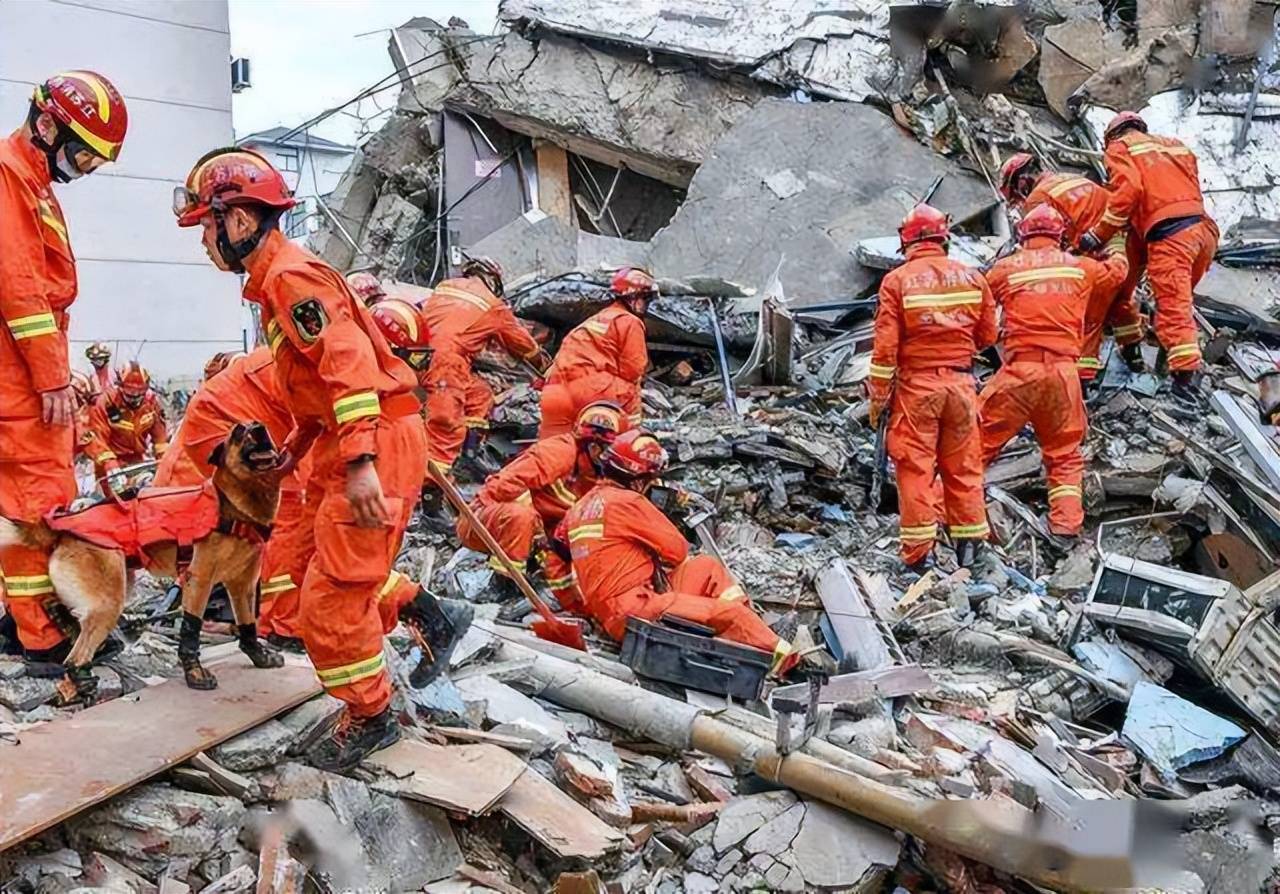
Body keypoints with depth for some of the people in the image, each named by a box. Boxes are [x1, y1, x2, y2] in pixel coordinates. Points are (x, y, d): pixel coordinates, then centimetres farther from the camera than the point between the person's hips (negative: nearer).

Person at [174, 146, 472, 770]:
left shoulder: (290, 277, -15)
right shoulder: (274, 281, 18)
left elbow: (349, 362, -26)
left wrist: (360, 461, -32)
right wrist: (297, 445, 27)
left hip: (378, 440, -11)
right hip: (350, 446, 11)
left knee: (331, 595, -4)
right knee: (323, 571, 17)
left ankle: (371, 717, 14)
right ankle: (434, 618, 28)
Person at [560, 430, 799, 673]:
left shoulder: (582, 505, 14)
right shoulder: (627, 501, -11)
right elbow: (678, 551, -7)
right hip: (636, 610, -10)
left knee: (709, 567, 14)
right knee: (732, 613, -13)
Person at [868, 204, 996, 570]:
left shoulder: (897, 281, -8)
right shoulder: (972, 278, 2)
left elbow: (886, 346, -10)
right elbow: (988, 337, 8)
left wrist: (878, 396, -2)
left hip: (916, 384, -3)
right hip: (961, 382, 3)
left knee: (915, 467, 3)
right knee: (963, 466, 13)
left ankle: (918, 551, 7)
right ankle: (969, 542, 21)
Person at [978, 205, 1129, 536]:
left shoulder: (1006, 267, 3)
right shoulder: (1080, 267, 11)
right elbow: (1116, 271, 31)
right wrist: (1117, 245, 52)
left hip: (1020, 369, -2)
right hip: (1063, 371, 2)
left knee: (979, 442, 4)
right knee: (1064, 454, 15)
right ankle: (1067, 522, 9)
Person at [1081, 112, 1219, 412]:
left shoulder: (1119, 147, 10)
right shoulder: (1176, 145, 29)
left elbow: (1128, 190, -7)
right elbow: (1191, 189, 22)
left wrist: (1098, 235, -5)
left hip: (1169, 233, -7)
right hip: (1204, 229, 7)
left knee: (1173, 307, -12)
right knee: (1179, 300, 22)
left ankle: (1186, 379, -20)